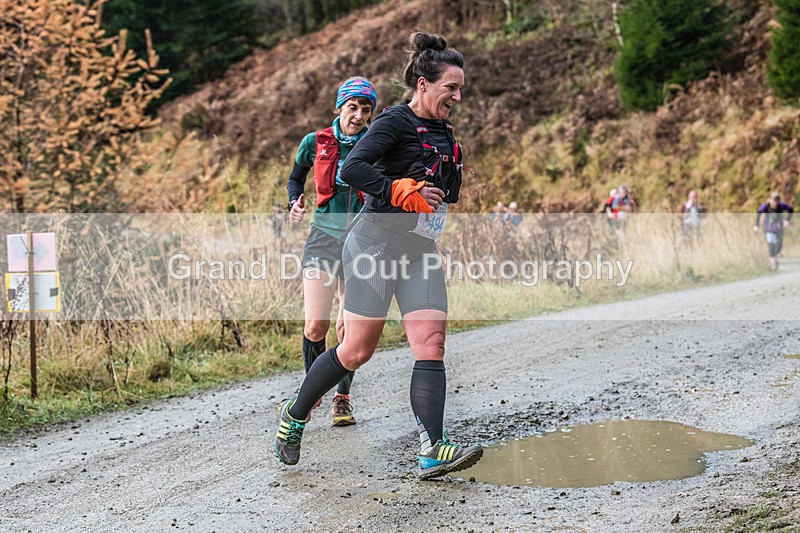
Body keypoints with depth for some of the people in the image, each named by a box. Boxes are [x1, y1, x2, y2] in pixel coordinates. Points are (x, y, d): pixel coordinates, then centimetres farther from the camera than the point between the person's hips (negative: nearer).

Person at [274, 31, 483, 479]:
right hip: (377, 241, -7)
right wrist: (400, 192, -26)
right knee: (358, 350, -1)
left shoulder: (444, 132, 15)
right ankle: (295, 414, 22)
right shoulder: (396, 122, -9)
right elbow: (353, 168, -23)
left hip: (420, 248, 7)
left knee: (431, 344, -8)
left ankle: (433, 451, -13)